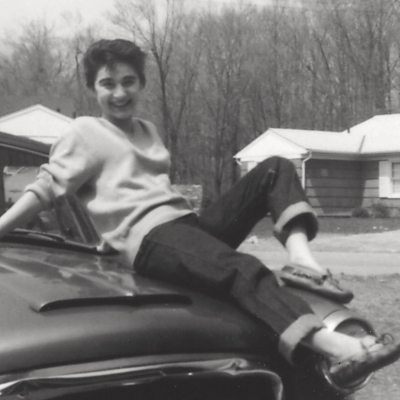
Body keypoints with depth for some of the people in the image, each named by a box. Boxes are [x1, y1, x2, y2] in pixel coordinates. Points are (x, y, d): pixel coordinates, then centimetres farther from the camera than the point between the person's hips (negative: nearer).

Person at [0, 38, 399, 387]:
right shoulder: (85, 132, 6)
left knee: (274, 170, 0)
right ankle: (339, 350, -55)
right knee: (244, 270, -35)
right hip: (149, 238, -8)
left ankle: (299, 257, -27)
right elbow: (46, 187, -1)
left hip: (189, 222, 9)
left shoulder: (147, 130, 27)